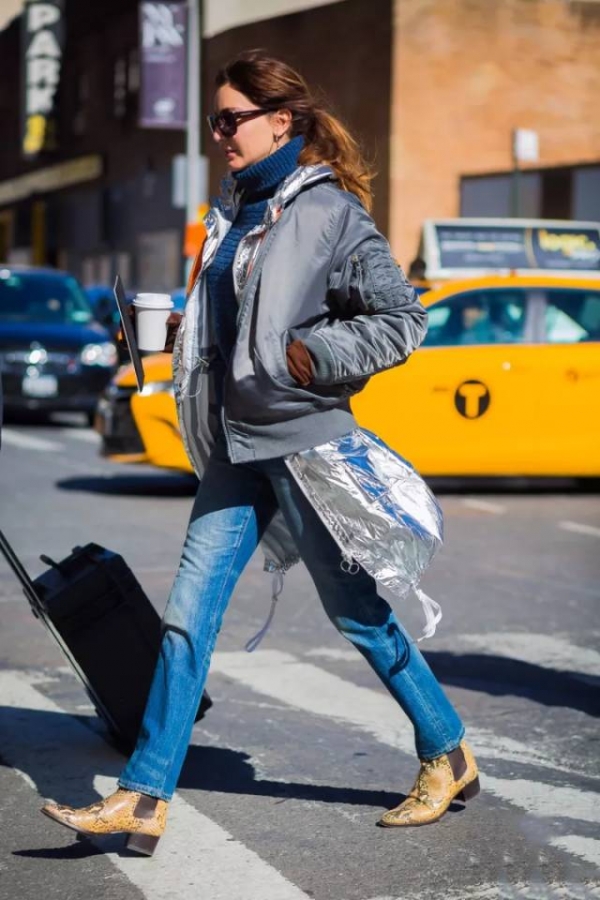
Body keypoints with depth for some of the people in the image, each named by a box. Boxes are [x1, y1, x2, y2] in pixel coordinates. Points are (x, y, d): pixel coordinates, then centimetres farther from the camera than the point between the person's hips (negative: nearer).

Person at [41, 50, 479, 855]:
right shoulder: (236, 211, 14)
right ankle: (143, 800, 2)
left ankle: (448, 757, 25)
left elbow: (402, 319, -11)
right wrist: (188, 332, 10)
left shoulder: (330, 212, -9)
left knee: (357, 612, 5)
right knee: (188, 616, 1)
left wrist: (310, 358, -16)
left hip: (303, 440, -7)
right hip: (236, 448, 7)